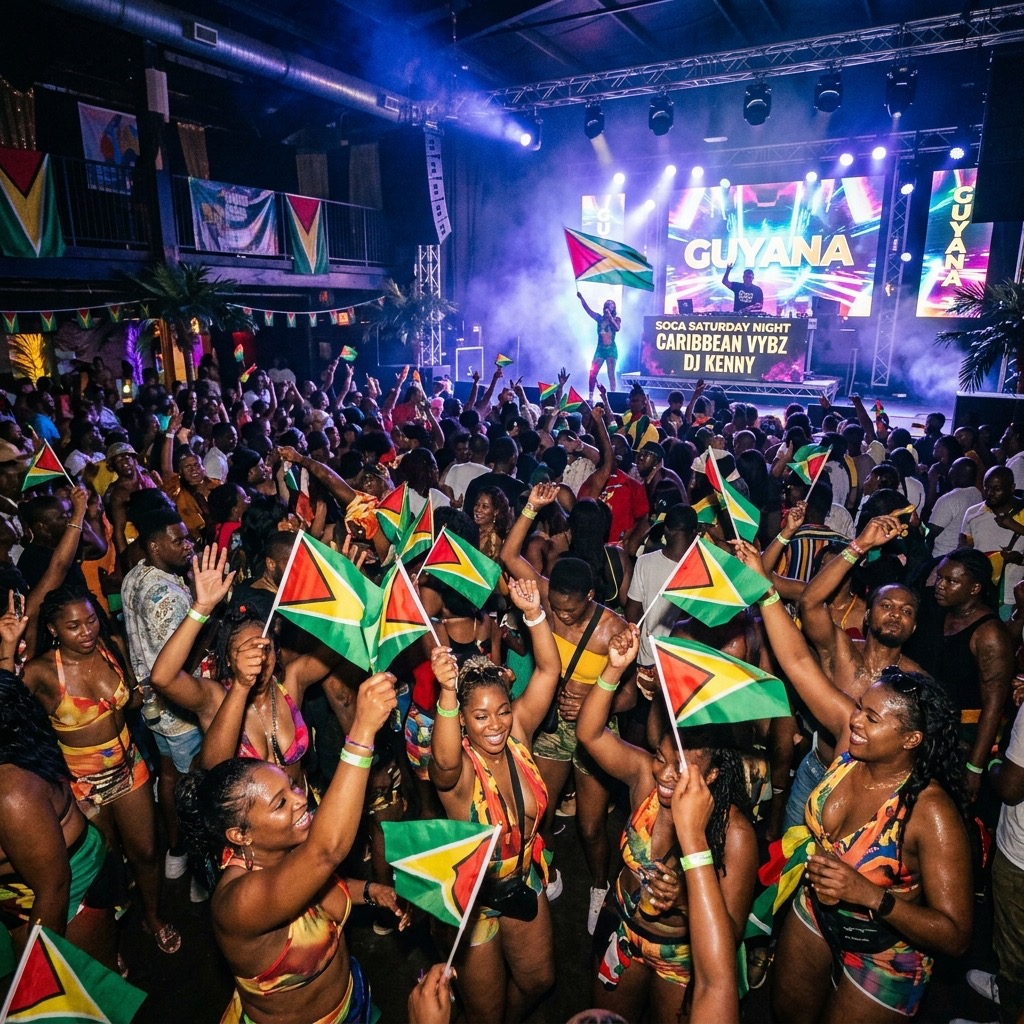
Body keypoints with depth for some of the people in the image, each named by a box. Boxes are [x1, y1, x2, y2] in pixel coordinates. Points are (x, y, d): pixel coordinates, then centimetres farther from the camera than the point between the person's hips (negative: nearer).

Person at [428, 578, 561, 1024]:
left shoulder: (517, 735, -15)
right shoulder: (457, 768, -28)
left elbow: (548, 669, -23)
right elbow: (445, 761, -55)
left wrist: (533, 612, -37)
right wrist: (447, 692, -72)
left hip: (524, 883, 5)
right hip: (473, 897, -5)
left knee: (538, 979, 27)